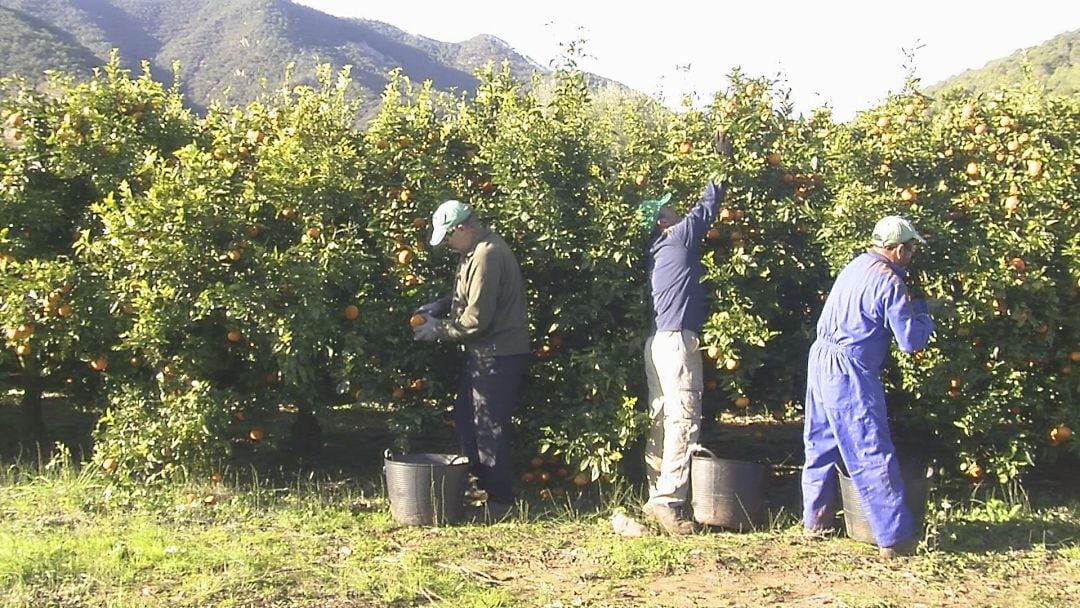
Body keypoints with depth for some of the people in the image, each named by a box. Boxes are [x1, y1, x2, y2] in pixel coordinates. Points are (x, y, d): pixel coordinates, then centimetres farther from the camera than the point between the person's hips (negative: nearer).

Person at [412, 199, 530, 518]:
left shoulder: (487, 256, -22)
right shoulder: (477, 250, 11)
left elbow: (476, 319, -23)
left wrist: (438, 330, -11)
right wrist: (440, 306, 9)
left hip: (499, 356, -11)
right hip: (485, 352, 11)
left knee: (489, 428, -3)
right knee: (464, 418, 18)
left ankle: (500, 501, 8)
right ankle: (478, 485, 29)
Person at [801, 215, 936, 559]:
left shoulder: (857, 265, 10)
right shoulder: (889, 282, -14)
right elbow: (911, 341, -14)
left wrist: (911, 308, 19)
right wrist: (923, 314, 6)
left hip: (821, 360, 9)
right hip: (849, 374, -9)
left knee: (821, 445, 18)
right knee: (873, 456, -4)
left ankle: (815, 521, 29)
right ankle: (895, 538, 0)